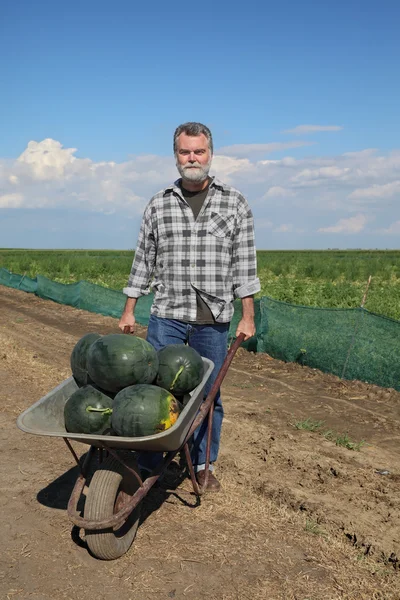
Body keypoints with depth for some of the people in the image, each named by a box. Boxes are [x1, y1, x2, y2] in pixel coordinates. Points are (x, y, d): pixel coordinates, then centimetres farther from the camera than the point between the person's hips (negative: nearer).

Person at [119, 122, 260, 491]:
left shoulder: (234, 203, 2)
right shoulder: (158, 205, 6)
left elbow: (244, 263, 1)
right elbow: (144, 260, 10)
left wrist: (248, 316, -2)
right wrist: (129, 309, 8)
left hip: (213, 319, 0)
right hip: (166, 315, 1)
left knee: (209, 395, 9)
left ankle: (204, 465, 26)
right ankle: (147, 464, 15)